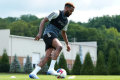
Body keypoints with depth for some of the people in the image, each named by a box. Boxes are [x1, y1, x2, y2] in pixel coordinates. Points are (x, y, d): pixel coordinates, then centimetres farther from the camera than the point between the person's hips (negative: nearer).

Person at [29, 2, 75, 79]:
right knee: (59, 47, -31)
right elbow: (43, 21, -6)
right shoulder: (56, 13, -4)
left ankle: (33, 73, -14)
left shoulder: (66, 21, 20)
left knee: (48, 56, -10)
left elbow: (63, 33, 33)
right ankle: (51, 69, -36)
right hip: (48, 34, -8)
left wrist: (67, 44, 29)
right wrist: (40, 33, -17)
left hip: (54, 37, 8)